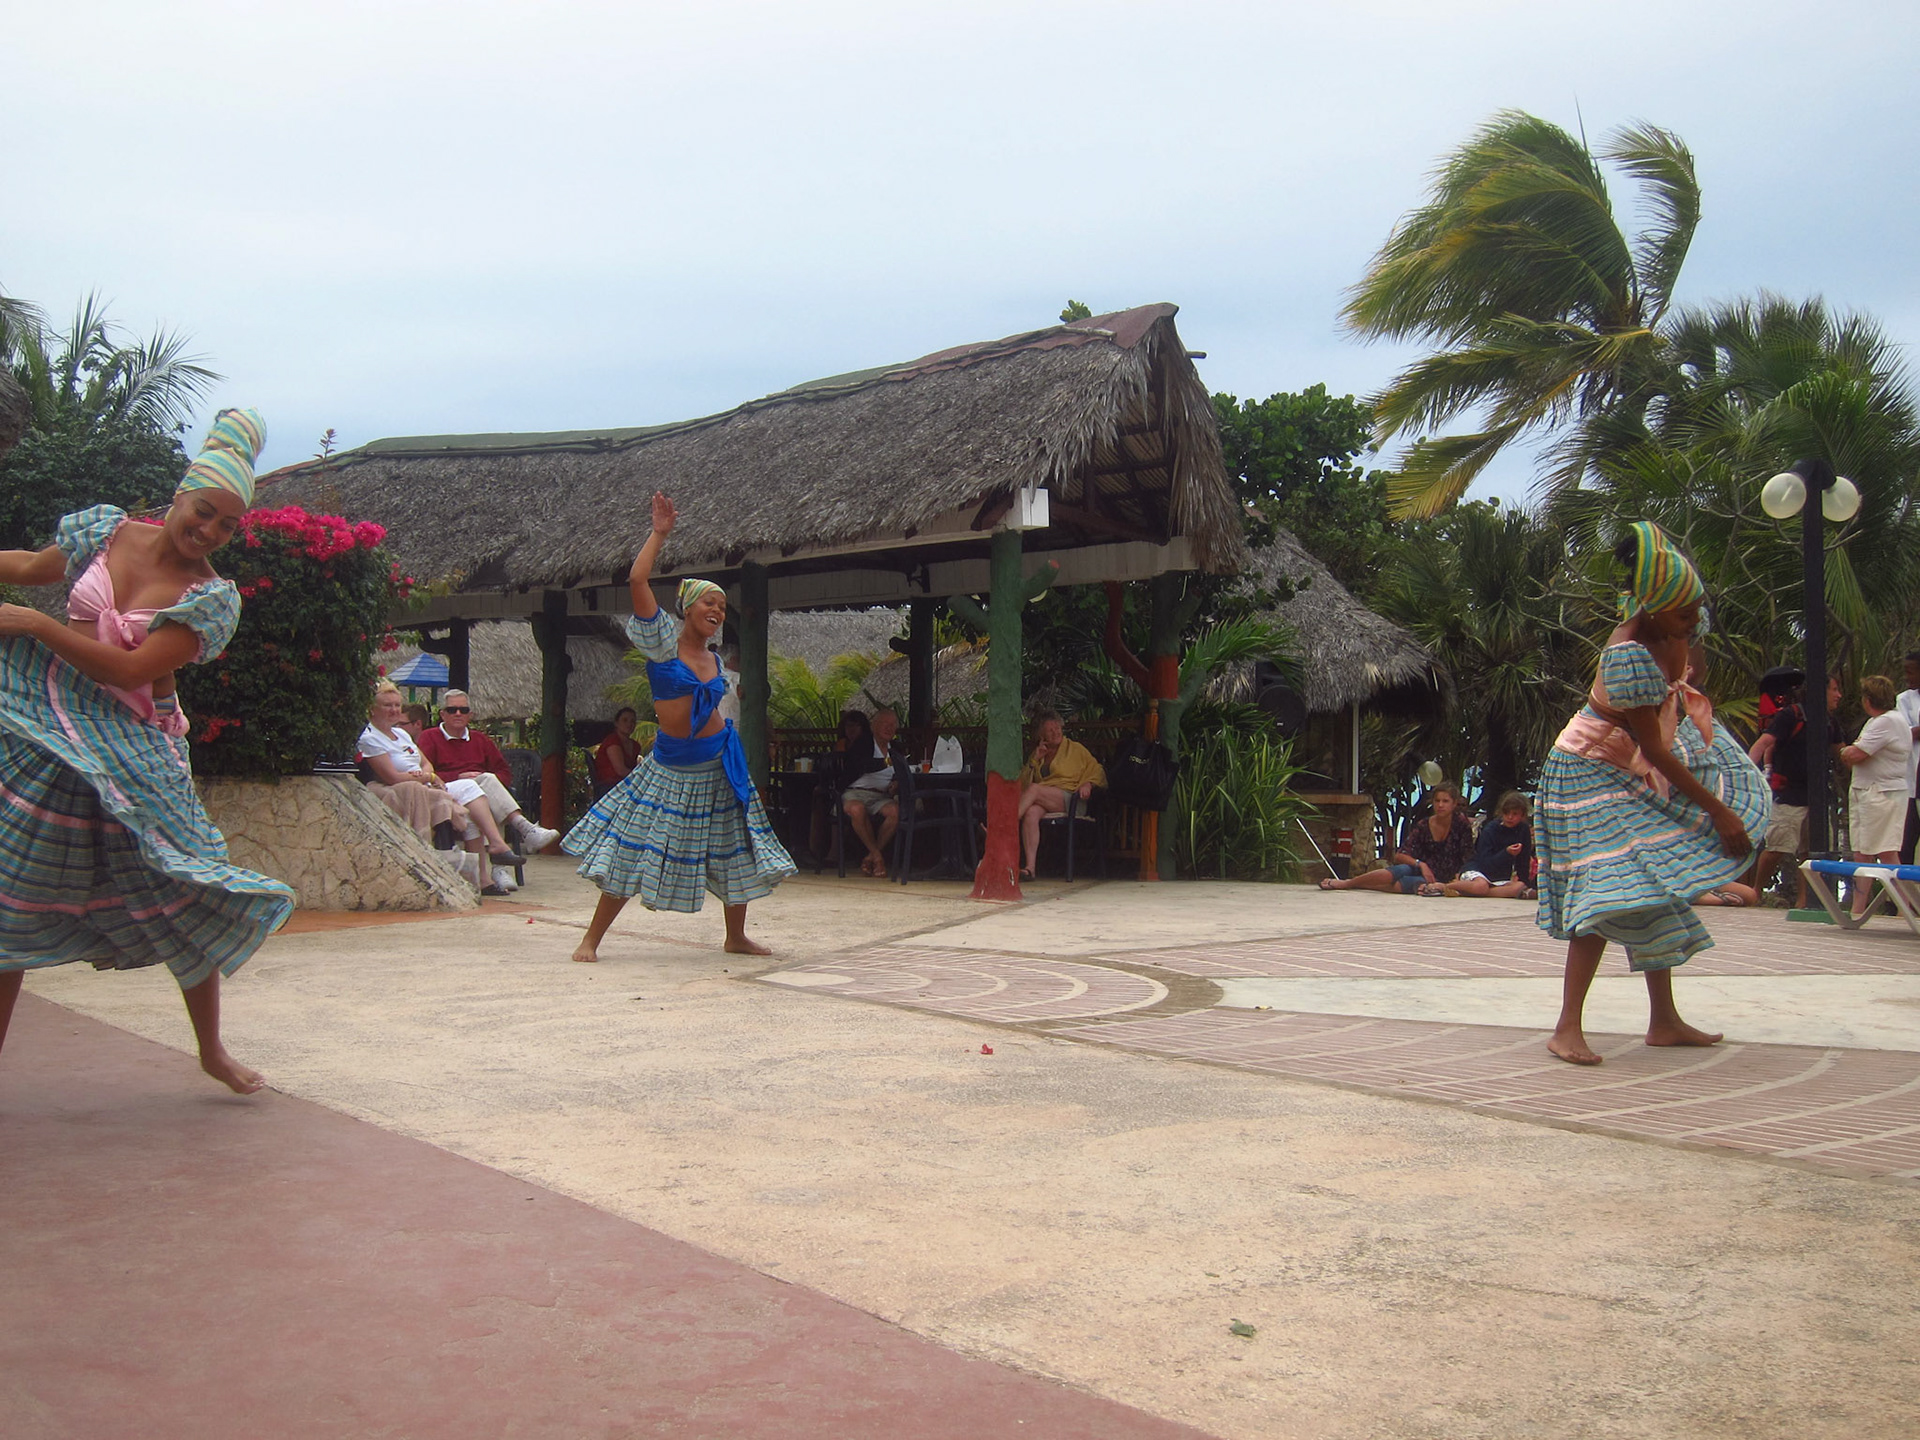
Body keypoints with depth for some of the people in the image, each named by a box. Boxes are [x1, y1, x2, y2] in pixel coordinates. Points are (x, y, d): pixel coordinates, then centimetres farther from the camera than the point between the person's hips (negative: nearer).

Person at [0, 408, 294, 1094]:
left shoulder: (211, 597, -11)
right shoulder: (106, 530, -1)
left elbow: (130, 671, -20)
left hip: (132, 749, -2)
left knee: (183, 895, 0)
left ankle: (213, 1050, 18)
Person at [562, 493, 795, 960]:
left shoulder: (714, 659, 8)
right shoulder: (663, 641, -7)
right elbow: (637, 581, -15)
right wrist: (659, 534, -10)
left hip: (715, 765, 5)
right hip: (669, 767, -5)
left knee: (734, 850, 9)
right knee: (630, 853, -2)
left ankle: (736, 937, 24)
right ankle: (592, 939, 7)